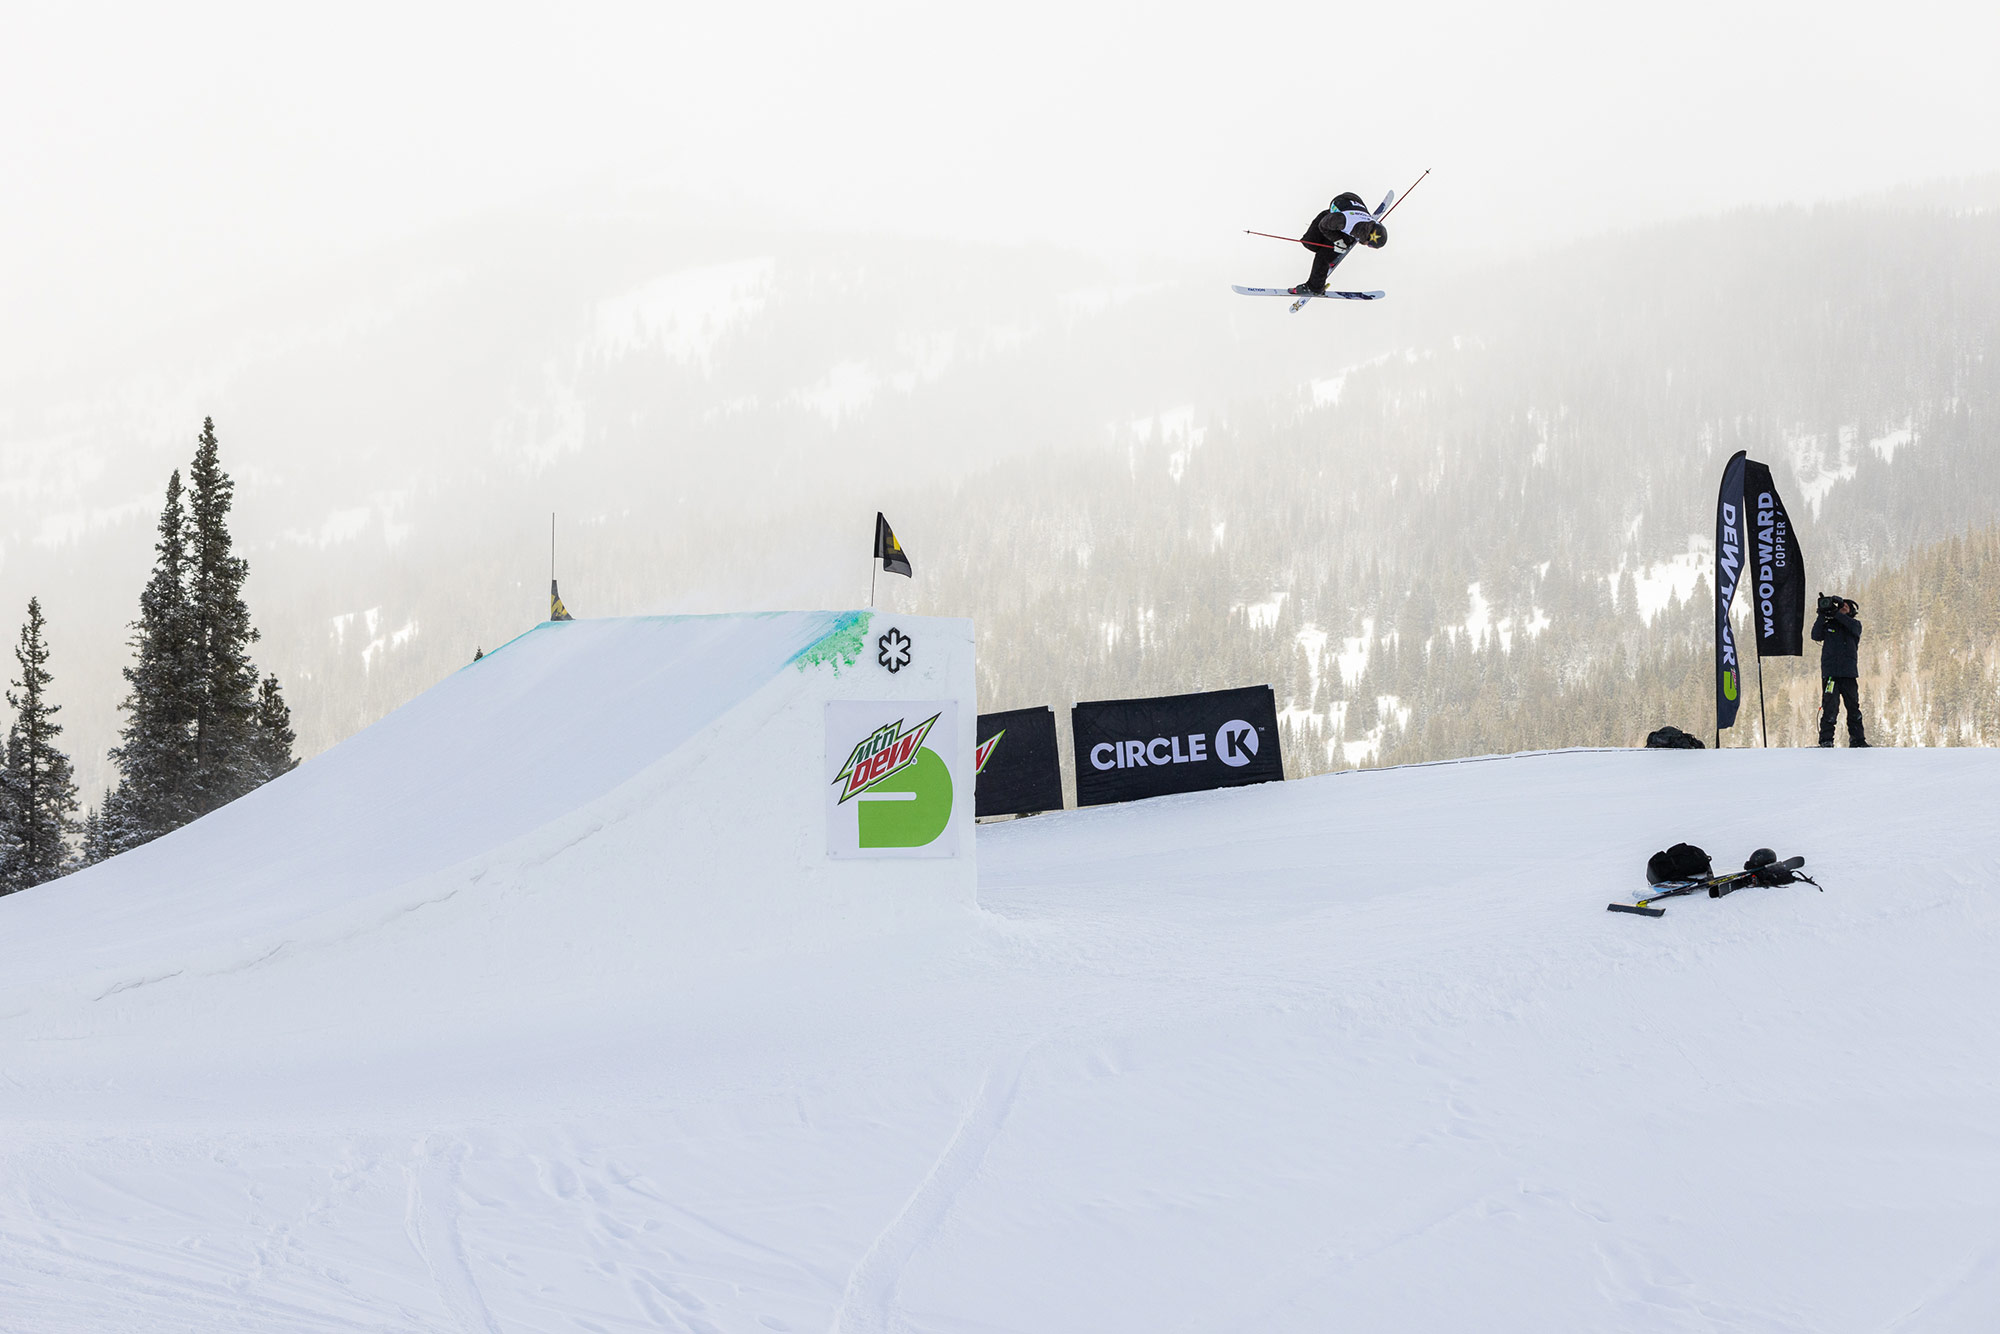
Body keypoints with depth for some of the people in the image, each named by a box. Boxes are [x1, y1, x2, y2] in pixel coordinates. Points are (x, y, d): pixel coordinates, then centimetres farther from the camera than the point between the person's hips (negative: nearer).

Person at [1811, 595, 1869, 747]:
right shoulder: (1828, 625, 14)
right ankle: (1826, 739, -11)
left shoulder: (1855, 625, 13)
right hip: (1830, 672, -1)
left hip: (1849, 673, 1)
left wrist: (1836, 613, -14)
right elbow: (1816, 635, -3)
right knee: (1830, 707, -12)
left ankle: (1857, 739, 14)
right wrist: (1822, 615, -9)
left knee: (1853, 707, 5)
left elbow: (1853, 626, -10)